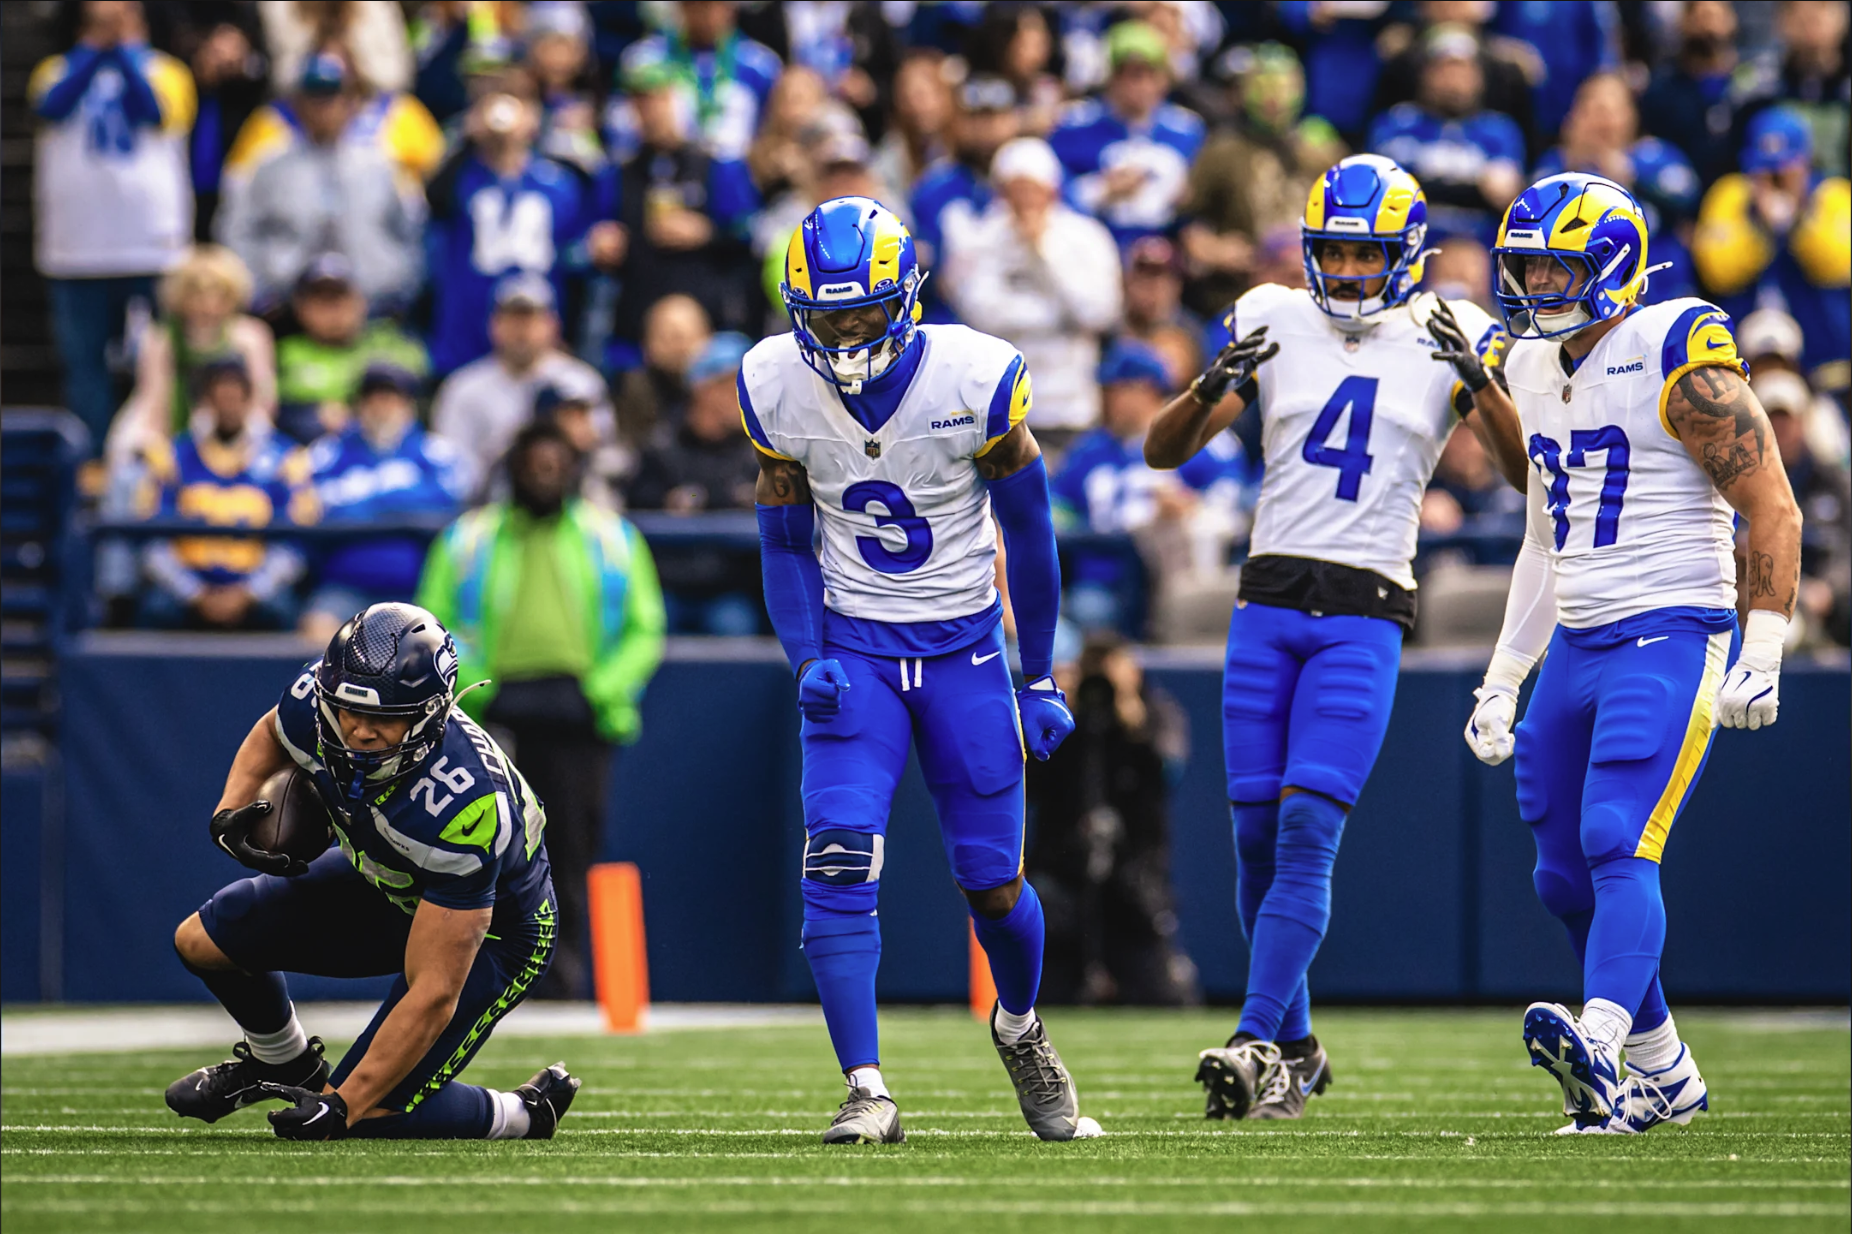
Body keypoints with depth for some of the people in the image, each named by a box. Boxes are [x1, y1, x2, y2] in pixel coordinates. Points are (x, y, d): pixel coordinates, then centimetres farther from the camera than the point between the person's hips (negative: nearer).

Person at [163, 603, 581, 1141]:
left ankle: (525, 1113, 12)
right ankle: (285, 1064, 31)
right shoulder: (315, 701, -25)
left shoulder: (461, 810, -43)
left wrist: (343, 1106, -40)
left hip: (490, 930, -7)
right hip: (385, 883, 7)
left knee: (370, 1113, -16)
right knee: (202, 941, 1)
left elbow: (433, 995, -38)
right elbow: (271, 735, 5)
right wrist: (231, 811, -15)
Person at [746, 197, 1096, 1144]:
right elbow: (786, 544, 4)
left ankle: (1020, 1028, 36)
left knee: (993, 885, 4)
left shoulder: (976, 380, -16)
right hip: (854, 647, 1)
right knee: (839, 861, -18)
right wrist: (806, 661, -10)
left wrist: (1042, 679, 1)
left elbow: (1028, 534, -3)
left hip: (964, 649, -1)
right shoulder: (778, 391, -9)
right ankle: (866, 1091, -14)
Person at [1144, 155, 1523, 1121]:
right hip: (1269, 604, 3)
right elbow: (1162, 451, 7)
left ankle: (1256, 1044, -17)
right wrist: (1212, 388, -13)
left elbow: (1524, 470, -3)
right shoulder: (1272, 324, 7)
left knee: (1308, 832, -14)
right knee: (1257, 834, 3)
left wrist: (1479, 382, -19)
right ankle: (1294, 1048, 17)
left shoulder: (1448, 340, 3)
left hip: (1365, 615, -3)